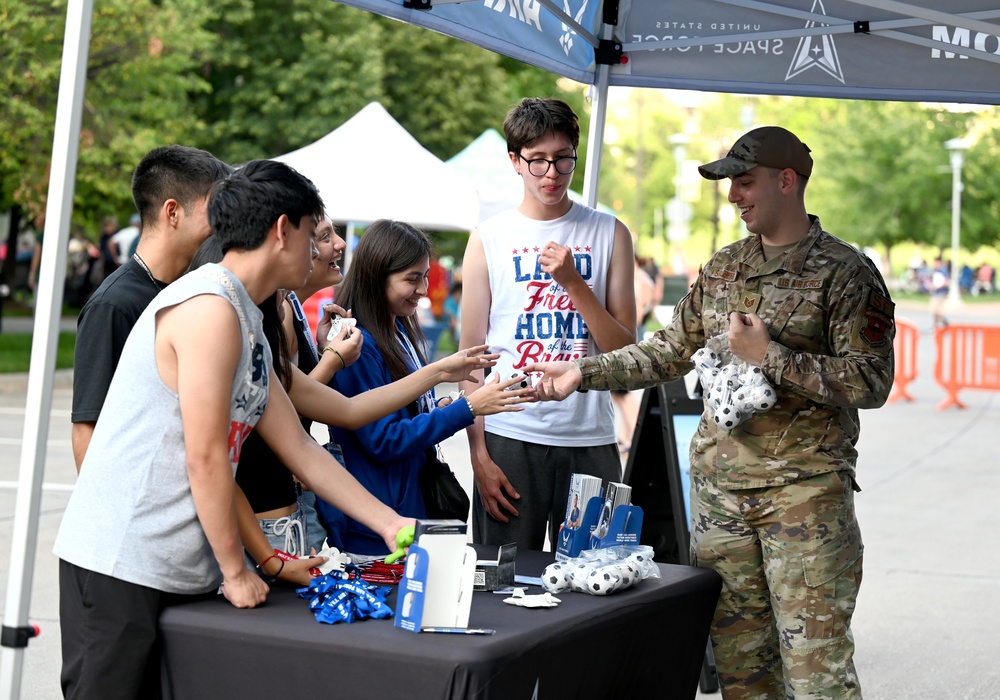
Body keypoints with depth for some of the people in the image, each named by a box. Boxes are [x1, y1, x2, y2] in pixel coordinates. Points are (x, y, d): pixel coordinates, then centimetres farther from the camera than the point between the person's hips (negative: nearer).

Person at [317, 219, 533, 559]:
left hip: (414, 503, 9)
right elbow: (383, 440, -21)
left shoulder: (400, 333, 9)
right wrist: (468, 408, -22)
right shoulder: (357, 346, -19)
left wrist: (437, 409, 0)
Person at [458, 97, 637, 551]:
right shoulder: (489, 238, 5)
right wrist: (479, 454, -4)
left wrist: (573, 282, -10)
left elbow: (626, 354, 2)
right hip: (509, 438, -1)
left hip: (591, 442, 1)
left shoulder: (610, 234, 7)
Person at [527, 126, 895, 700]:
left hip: (805, 489, -6)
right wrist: (585, 372, 8)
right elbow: (671, 352, 18)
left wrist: (769, 356, -16)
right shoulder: (722, 269, 14)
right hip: (719, 485, 6)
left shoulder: (846, 273, -5)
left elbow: (871, 383, -11)